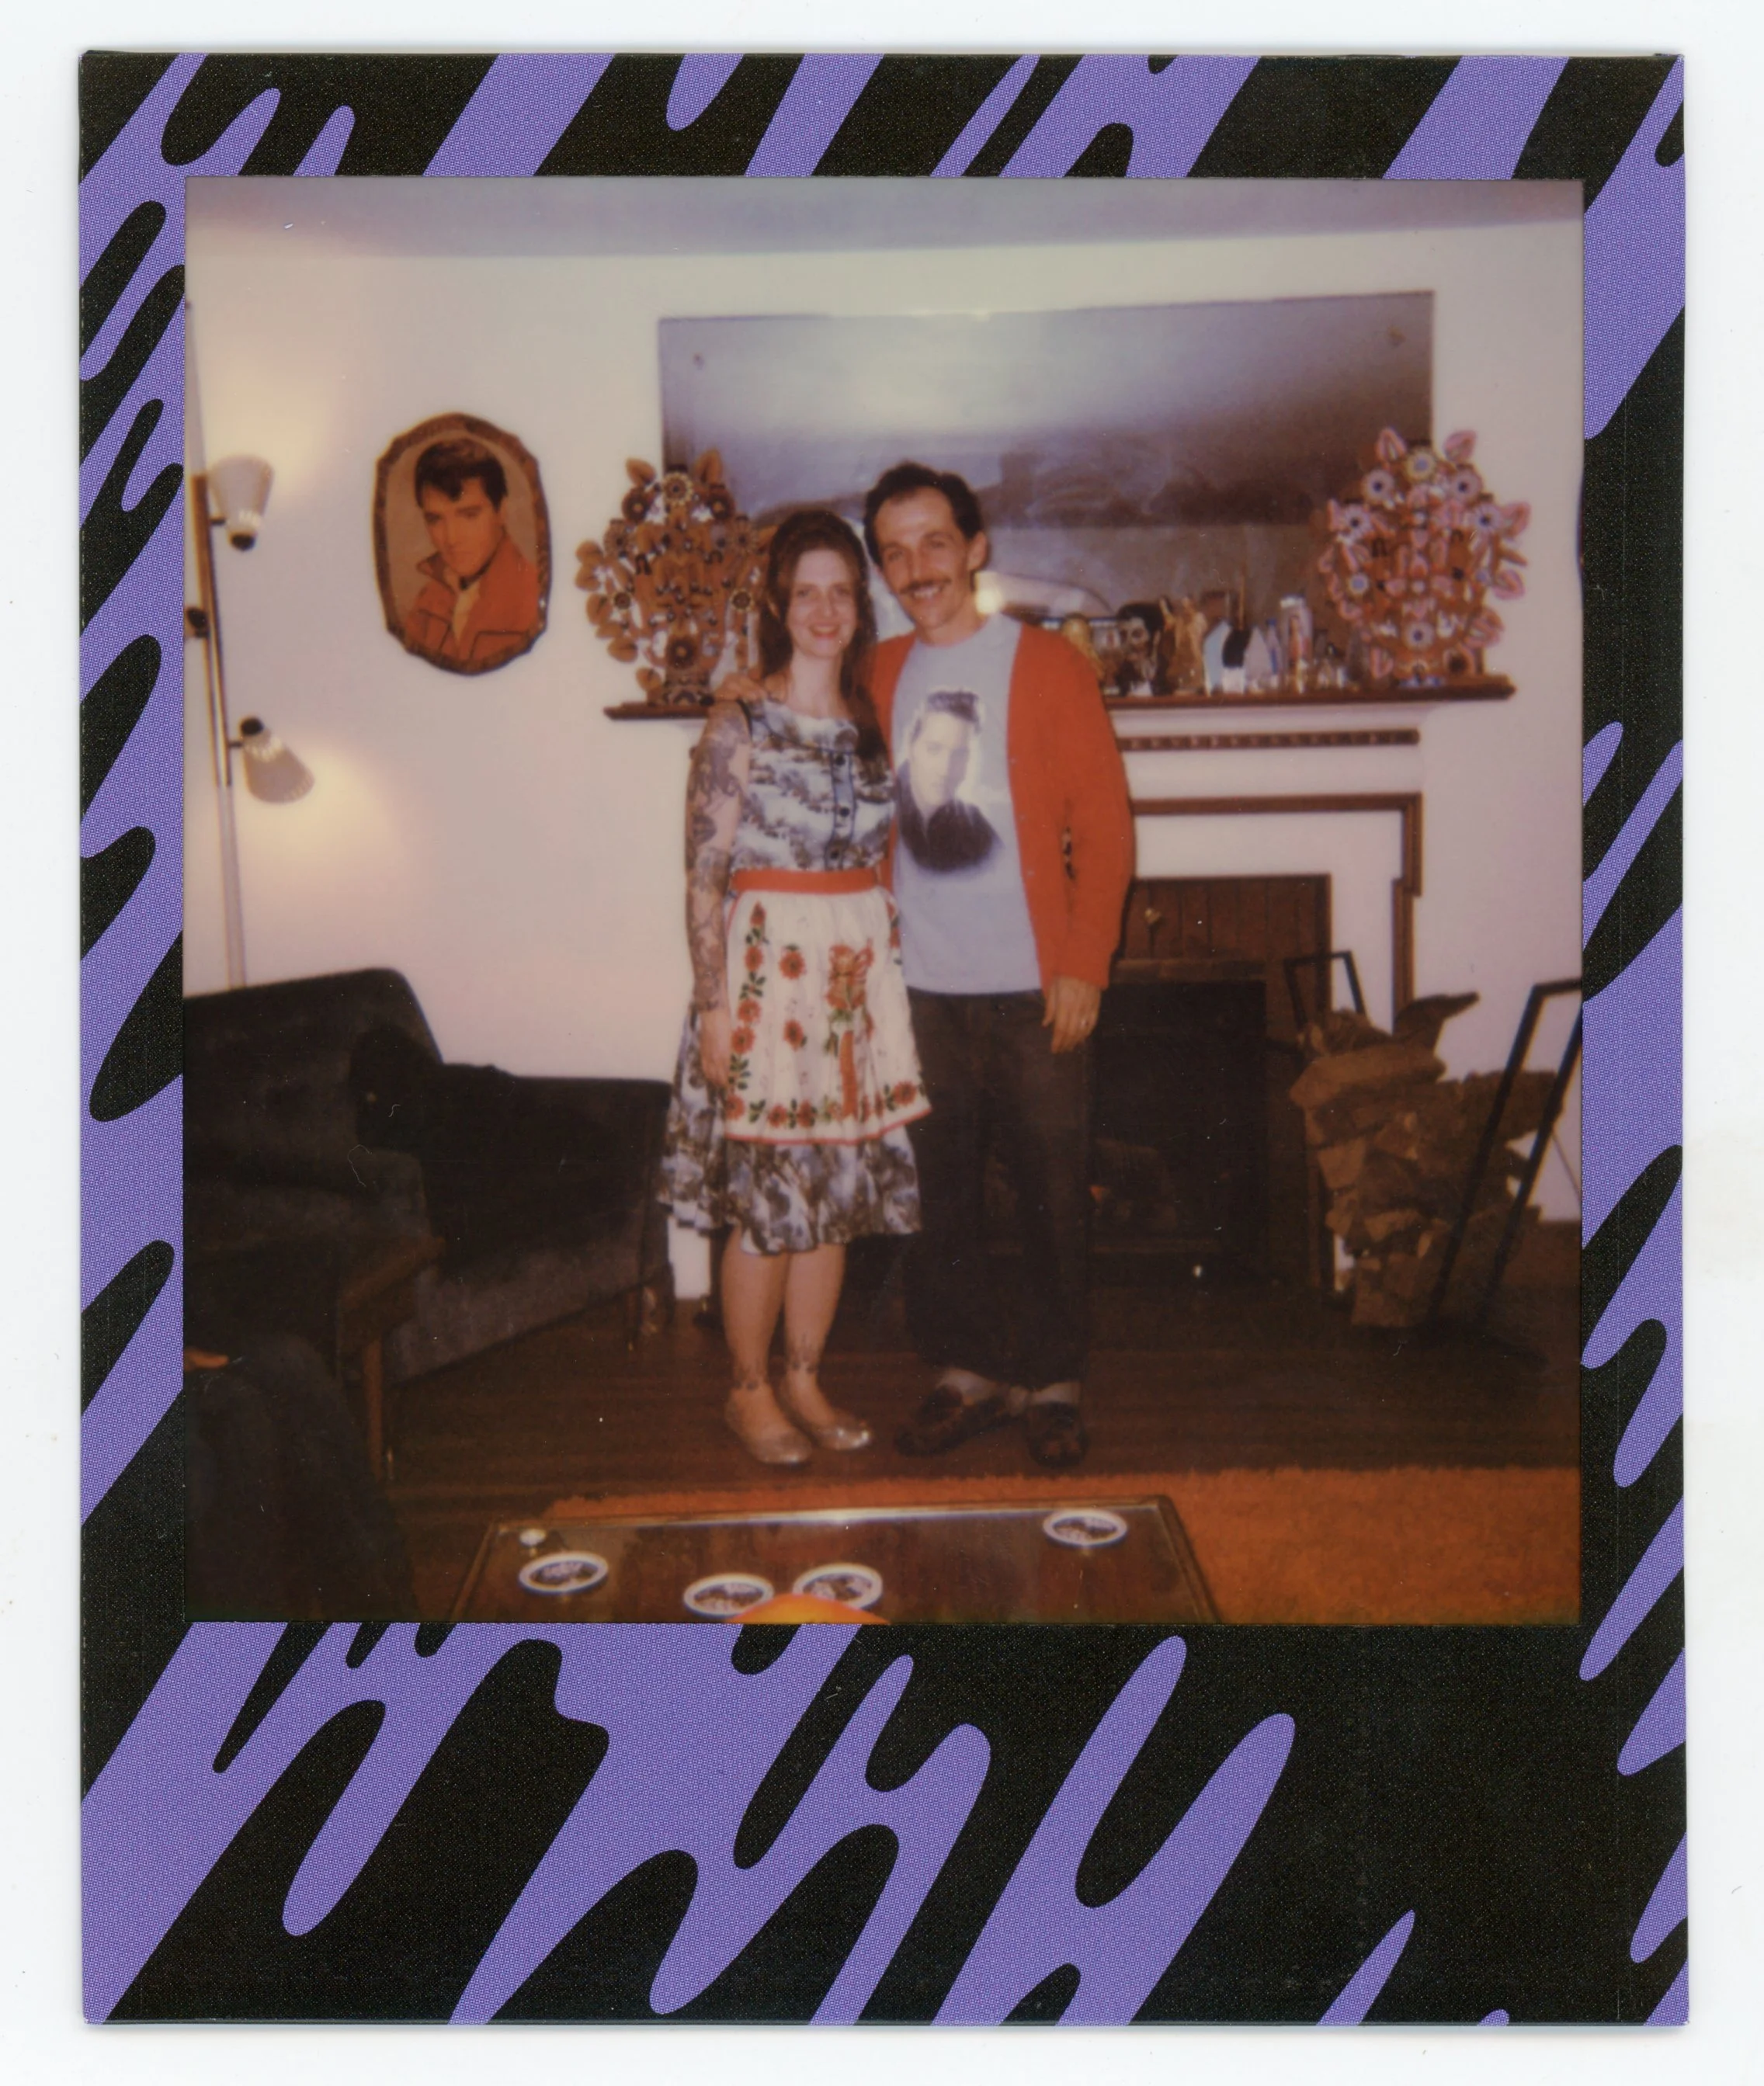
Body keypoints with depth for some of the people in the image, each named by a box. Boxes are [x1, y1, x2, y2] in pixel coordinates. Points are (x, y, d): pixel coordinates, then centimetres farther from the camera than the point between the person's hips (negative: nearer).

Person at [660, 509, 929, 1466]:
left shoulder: (871, 721, 11)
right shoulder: (741, 726, -7)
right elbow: (705, 876, -9)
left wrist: (885, 966, 10)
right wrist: (712, 1004, -14)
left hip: (860, 973, 6)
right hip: (767, 969, -5)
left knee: (840, 1188, 11)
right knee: (765, 1196, 1)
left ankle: (805, 1377, 26)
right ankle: (750, 1389, 19)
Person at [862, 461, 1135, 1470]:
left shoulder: (1048, 664, -2)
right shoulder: (879, 678, 10)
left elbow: (1104, 824, -5)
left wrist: (1086, 964, -11)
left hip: (1034, 987, -3)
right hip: (920, 988, 4)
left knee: (1055, 1191, 3)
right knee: (940, 1193, 10)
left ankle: (1053, 1380, 19)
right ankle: (971, 1369, 25)